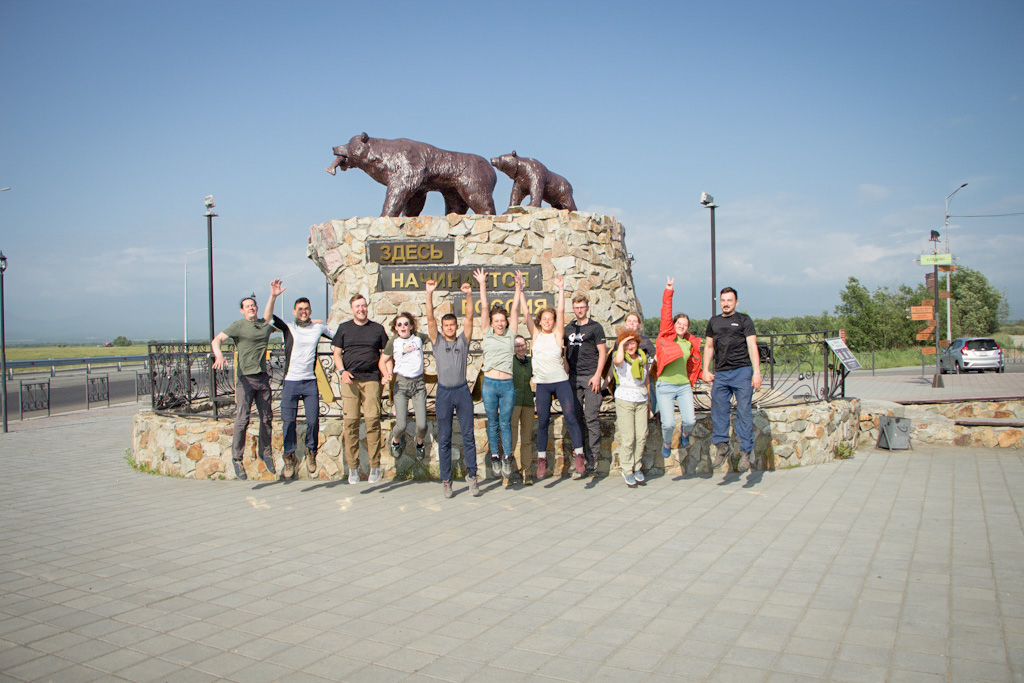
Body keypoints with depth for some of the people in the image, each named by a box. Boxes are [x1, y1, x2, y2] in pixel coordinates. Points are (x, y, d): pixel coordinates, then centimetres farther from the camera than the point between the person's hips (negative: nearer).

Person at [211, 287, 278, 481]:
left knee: (266, 418, 8)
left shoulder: (265, 325, 14)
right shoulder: (238, 326, 0)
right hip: (245, 378, -5)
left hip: (263, 378, 5)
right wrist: (218, 355, -30)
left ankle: (265, 452, 24)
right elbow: (216, 340, -12)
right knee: (242, 419, -9)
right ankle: (237, 458, 2)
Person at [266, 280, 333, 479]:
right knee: (289, 421, 0)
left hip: (310, 382, 2)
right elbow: (268, 317, -14)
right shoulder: (288, 328, 2)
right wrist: (273, 296, -24)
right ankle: (289, 457, 15)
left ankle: (311, 452, 22)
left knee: (313, 420, -1)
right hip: (291, 382, -1)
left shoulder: (318, 328, 9)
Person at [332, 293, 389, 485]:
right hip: (350, 379, 1)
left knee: (373, 420, -9)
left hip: (372, 379, -1)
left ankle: (374, 465, -3)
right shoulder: (344, 328, 15)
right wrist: (342, 371, -3)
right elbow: (337, 353, 15)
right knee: (351, 422, -4)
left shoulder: (377, 328, 13)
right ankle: (353, 467, 3)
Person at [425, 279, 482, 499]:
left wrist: (469, 295, -12)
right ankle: (446, 480, 8)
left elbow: (469, 317, 0)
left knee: (468, 435, 1)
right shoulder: (437, 340, 9)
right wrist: (429, 294, -11)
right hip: (444, 392, 0)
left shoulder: (463, 340, 10)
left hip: (463, 391, 0)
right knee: (444, 438, 3)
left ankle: (471, 475, 9)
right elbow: (430, 318, -1)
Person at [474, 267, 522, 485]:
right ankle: (495, 456, 17)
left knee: (505, 423, 4)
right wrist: (482, 285, 0)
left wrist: (518, 288, 3)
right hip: (490, 383, 0)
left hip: (507, 385, 0)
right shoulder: (487, 334, 8)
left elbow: (515, 309, 6)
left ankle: (507, 458, 11)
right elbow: (484, 308, 4)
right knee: (493, 423, 7)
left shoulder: (511, 334, 9)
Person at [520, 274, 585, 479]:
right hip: (542, 384, 1)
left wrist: (561, 290, -9)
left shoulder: (557, 334, 5)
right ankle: (542, 459, 12)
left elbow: (561, 312, -4)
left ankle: (578, 455, 2)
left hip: (561, 381, -1)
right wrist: (520, 290, -1)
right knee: (542, 421, 3)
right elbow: (525, 311, 4)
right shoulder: (535, 334, 8)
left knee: (570, 417, -5)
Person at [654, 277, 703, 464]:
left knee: (690, 421, -12)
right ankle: (667, 443, 23)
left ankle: (685, 432, 26)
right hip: (665, 386, -3)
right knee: (668, 424, -12)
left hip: (684, 386, 3)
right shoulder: (666, 336, -1)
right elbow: (666, 314, -11)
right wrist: (668, 292, -16)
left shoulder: (691, 343, 10)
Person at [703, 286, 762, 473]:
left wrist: (756, 372, -8)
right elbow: (709, 347, 22)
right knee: (718, 410, 1)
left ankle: (745, 452, -2)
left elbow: (752, 346, 0)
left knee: (744, 411, -6)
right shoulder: (714, 322, 18)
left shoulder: (744, 320, 6)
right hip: (720, 373, 4)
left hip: (742, 371, -4)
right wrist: (706, 370, 11)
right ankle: (721, 446, 12)